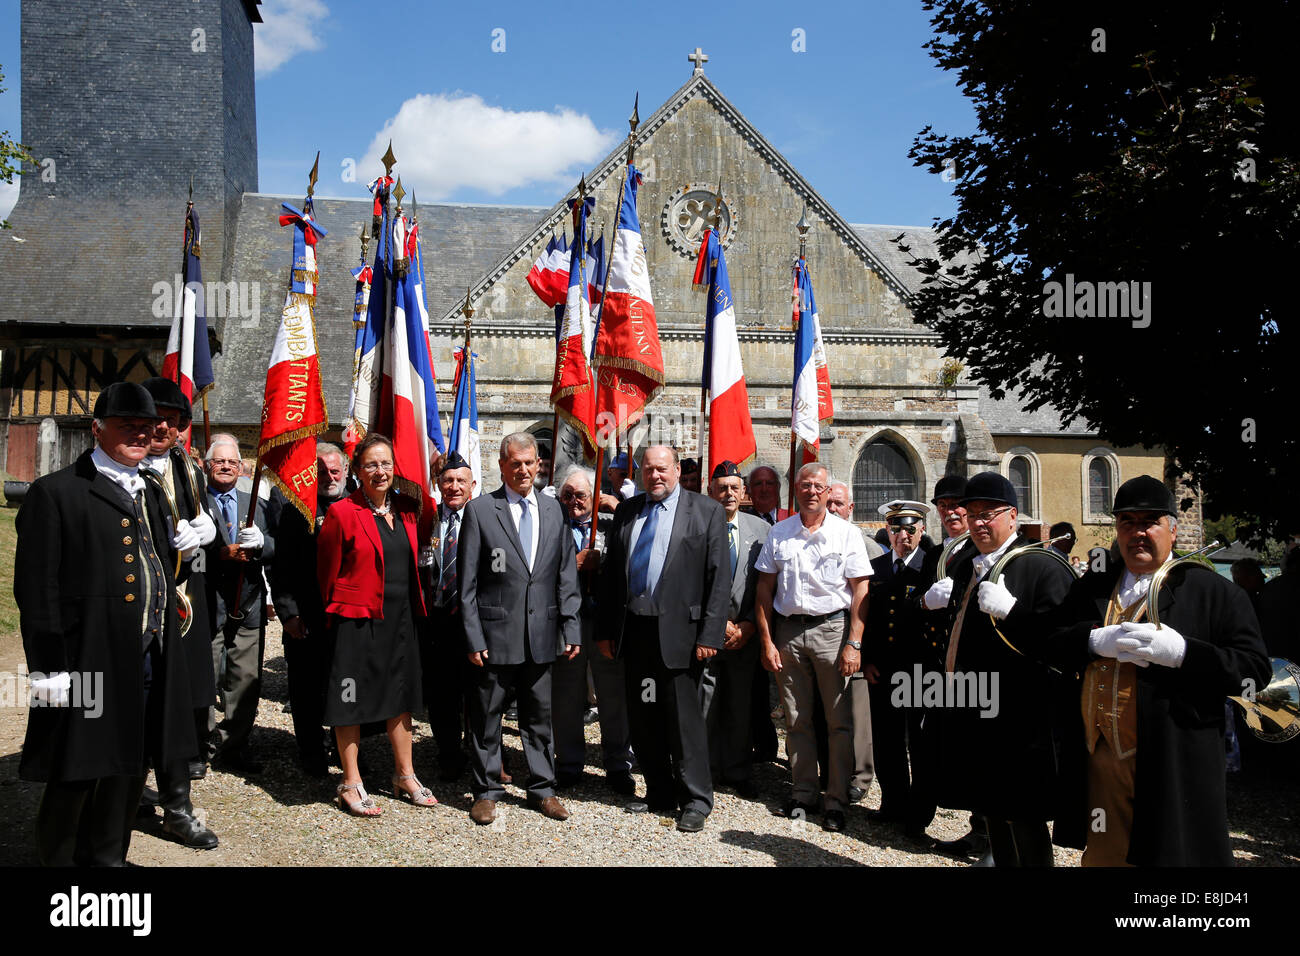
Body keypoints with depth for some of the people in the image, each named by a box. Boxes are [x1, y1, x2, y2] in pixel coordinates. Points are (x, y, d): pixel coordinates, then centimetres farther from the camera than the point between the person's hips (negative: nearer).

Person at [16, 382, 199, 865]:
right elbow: (37, 588, -12)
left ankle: (107, 856, 36)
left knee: (129, 771, 19)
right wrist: (48, 667, -16)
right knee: (75, 777, 6)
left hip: (150, 660, 7)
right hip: (89, 663, -7)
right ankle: (59, 858, 26)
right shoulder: (55, 492, -8)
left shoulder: (151, 492, 16)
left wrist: (181, 548, 2)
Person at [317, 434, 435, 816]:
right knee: (351, 698, 4)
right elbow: (327, 572, -4)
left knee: (400, 695, 14)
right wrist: (336, 611, 1)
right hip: (357, 619, -5)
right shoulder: (342, 513, -10)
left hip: (400, 616, 6)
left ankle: (405, 776, 28)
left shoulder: (408, 509, 4)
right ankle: (351, 784, 18)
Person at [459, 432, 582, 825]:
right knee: (486, 718, 8)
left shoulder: (553, 509, 8)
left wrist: (571, 628, 3)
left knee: (540, 716, 13)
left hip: (541, 634, 3)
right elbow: (467, 582, -4)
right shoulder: (480, 509, -3)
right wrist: (473, 637, -9)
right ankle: (486, 792, 24)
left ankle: (542, 789, 27)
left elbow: (566, 575, 9)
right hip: (496, 634, -3)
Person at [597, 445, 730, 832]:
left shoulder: (707, 512, -3)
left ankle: (695, 801, 15)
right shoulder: (626, 511, 10)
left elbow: (718, 578, -7)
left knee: (683, 716, 1)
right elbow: (610, 573, 11)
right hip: (634, 629, 5)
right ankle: (660, 794, 29)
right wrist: (606, 629, 8)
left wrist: (710, 635, -13)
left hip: (678, 630, -5)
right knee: (642, 718, 13)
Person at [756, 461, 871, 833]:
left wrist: (853, 644, -10)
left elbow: (860, 592, -3)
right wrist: (767, 641, 1)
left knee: (839, 719, 1)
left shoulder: (847, 534, 0)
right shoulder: (779, 533, 7)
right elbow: (765, 589, 7)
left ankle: (837, 799, 12)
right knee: (796, 719, 10)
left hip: (832, 628, -2)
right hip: (788, 631, 2)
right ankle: (804, 791, 23)